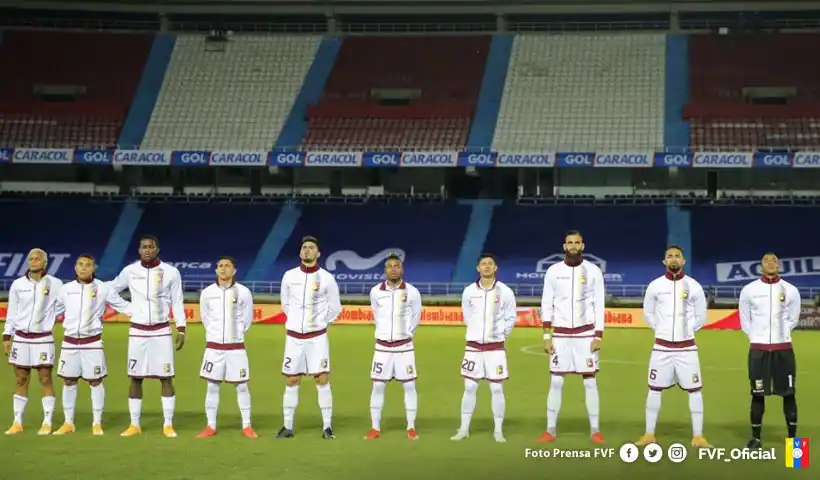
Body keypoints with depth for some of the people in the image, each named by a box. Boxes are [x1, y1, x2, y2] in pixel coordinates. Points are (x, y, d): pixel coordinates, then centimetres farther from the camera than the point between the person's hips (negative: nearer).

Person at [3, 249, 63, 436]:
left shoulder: (55, 284, -4)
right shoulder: (18, 284, 3)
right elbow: (11, 312, 9)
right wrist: (6, 336, 7)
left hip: (43, 338, -3)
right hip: (21, 337, 3)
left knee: (45, 379, -2)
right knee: (20, 380, 7)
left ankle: (47, 423, 4)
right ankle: (17, 423, 13)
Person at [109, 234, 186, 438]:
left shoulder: (171, 272, -2)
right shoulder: (130, 271, 0)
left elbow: (177, 303, 2)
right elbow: (110, 289, 16)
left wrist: (181, 330, -2)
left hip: (161, 331, -1)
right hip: (137, 331, 1)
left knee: (166, 378, -1)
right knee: (135, 378, 4)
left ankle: (168, 425, 5)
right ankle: (134, 425, 12)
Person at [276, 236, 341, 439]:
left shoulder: (326, 278, -4)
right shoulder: (289, 276, 1)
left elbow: (335, 308, 6)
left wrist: (319, 323, 9)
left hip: (317, 337, -2)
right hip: (294, 337, 2)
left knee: (322, 380, -6)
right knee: (291, 382, 5)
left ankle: (327, 427, 0)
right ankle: (288, 427, 12)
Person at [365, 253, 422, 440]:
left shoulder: (412, 292, -8)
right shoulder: (375, 291, -4)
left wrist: (407, 333, 9)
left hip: (404, 346, -1)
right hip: (382, 346, 1)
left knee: (409, 385, 1)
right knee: (378, 386, 2)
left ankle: (411, 428, 9)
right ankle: (375, 428, 10)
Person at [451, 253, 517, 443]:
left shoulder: (505, 292, -5)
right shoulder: (469, 291, -1)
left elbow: (510, 318, 4)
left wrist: (498, 335, 3)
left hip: (495, 347, -1)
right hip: (473, 346, 1)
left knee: (497, 389, 0)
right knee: (469, 387, 4)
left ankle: (498, 430, 8)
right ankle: (464, 429, 12)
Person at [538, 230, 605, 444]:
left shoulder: (593, 271, -1)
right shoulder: (553, 271, 1)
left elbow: (599, 305, -1)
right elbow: (547, 305, 3)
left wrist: (598, 336, -7)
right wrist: (546, 336, -3)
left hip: (585, 333, -1)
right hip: (561, 334, 1)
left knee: (590, 381, 0)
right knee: (556, 381, 1)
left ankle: (595, 430, 7)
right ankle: (550, 430, 8)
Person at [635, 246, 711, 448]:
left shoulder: (694, 286, -2)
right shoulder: (655, 286, -1)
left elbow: (701, 317, 6)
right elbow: (648, 314, 10)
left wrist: (686, 330, 4)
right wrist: (663, 330, 5)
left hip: (686, 347, -1)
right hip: (662, 346, 1)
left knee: (695, 390, -1)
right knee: (654, 389, 5)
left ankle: (698, 436, 6)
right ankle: (649, 434, 14)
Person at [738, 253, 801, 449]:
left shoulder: (790, 290, 1)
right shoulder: (749, 290, -1)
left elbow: (793, 319, 13)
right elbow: (745, 321, 9)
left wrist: (779, 335, 10)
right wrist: (760, 337, 10)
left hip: (783, 348, 1)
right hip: (758, 349, -1)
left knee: (789, 394, 2)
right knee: (758, 394, 3)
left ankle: (792, 438, 11)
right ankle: (756, 438, 12)